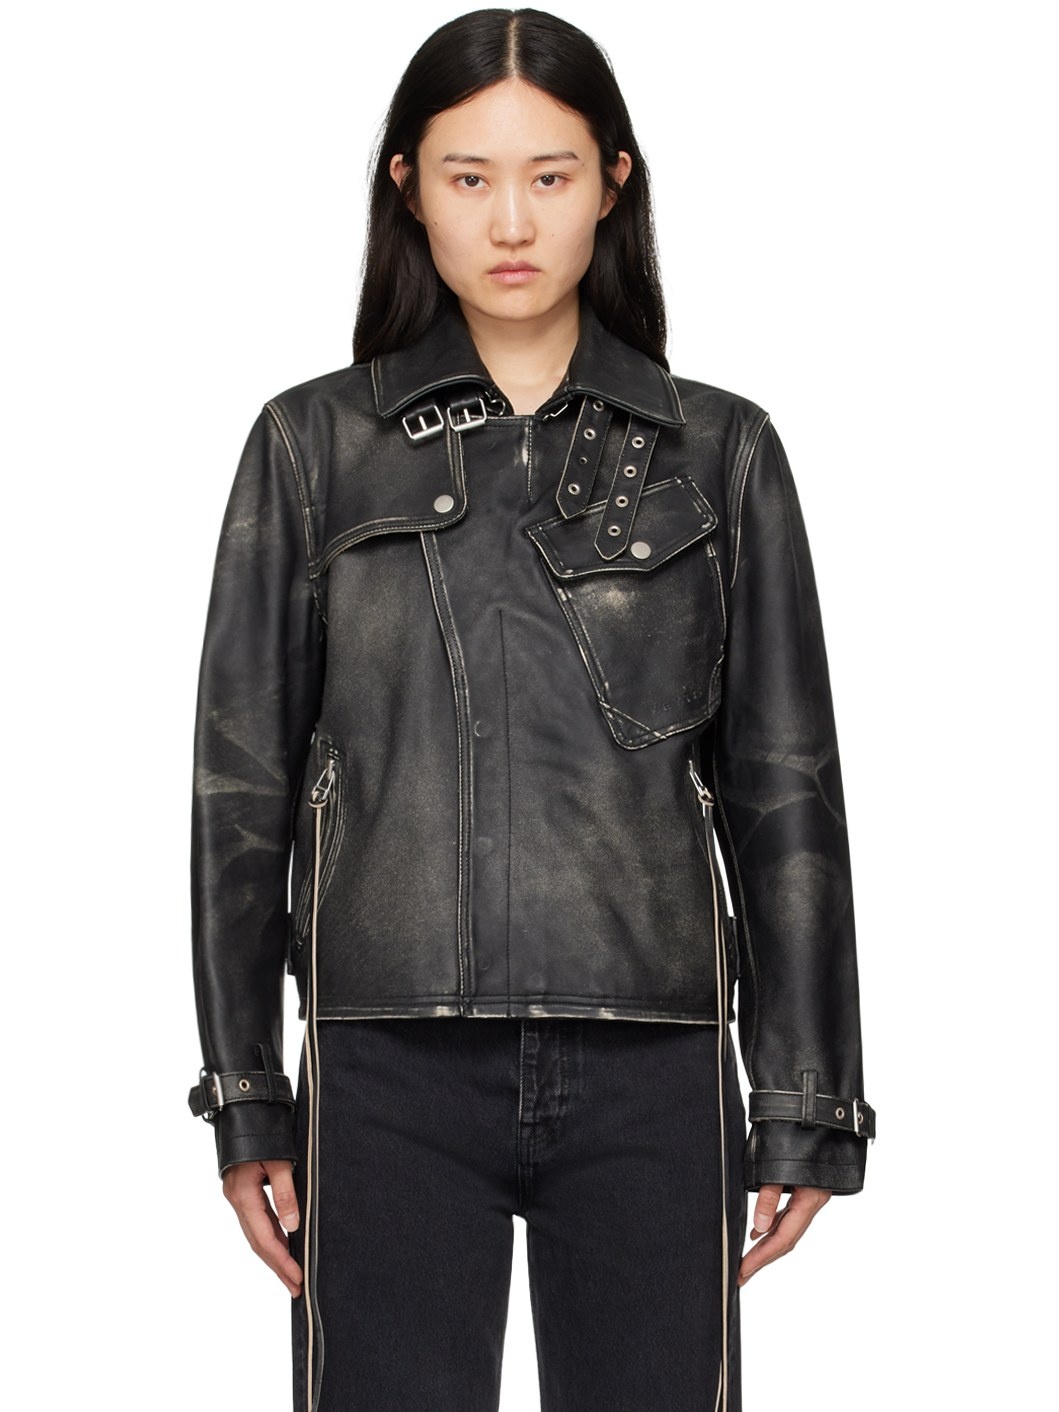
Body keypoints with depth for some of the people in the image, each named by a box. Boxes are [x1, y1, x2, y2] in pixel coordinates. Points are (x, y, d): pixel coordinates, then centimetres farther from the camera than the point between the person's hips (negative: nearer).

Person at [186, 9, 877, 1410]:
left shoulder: (719, 452, 7)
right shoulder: (313, 445, 6)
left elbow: (786, 791, 7)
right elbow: (243, 783, 7)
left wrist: (806, 1105, 5)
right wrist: (245, 1102, 4)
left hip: (651, 1076, 1)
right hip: (392, 1077, 0)